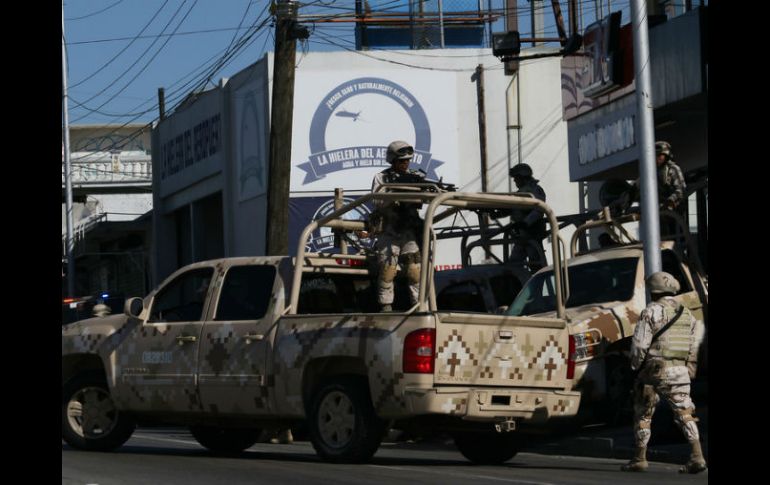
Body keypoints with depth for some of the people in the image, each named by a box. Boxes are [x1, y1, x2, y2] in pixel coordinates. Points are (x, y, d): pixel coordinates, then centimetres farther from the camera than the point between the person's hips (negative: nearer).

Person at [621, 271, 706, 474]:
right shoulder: (686, 313, 12)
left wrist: (636, 365, 2)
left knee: (643, 415, 9)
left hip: (655, 369, -5)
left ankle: (639, 459, 14)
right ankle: (697, 456, -12)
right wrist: (690, 367, 13)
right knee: (684, 414, 3)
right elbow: (697, 341, 10)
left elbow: (639, 343, -11)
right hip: (681, 372, 5)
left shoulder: (651, 311, -8)